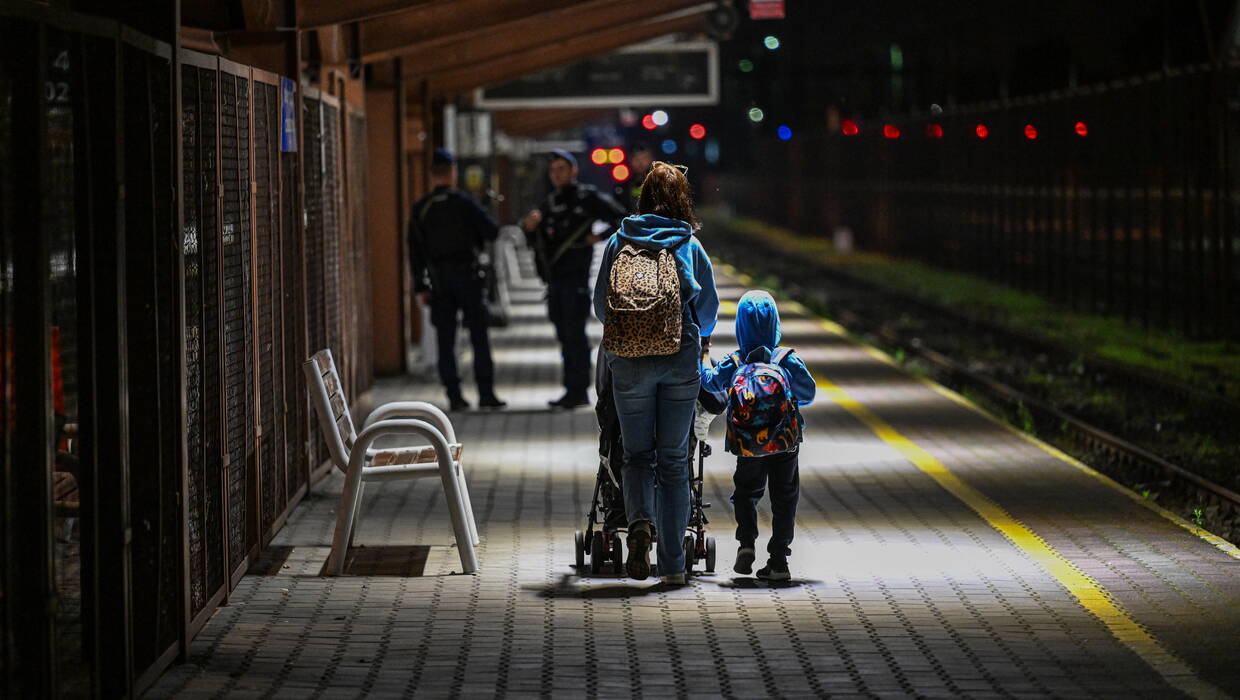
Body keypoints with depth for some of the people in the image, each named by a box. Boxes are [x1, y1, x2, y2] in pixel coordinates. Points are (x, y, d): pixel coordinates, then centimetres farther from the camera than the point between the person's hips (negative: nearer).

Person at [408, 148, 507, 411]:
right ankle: (486, 393, -2)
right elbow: (491, 232, -7)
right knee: (479, 337, 1)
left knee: (446, 341, 5)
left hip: (439, 280, 3)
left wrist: (420, 287, 9)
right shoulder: (463, 202, -6)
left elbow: (415, 251, 5)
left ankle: (454, 396, 1)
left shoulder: (420, 209, 5)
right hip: (467, 275, -3)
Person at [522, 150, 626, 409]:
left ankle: (577, 390, -11)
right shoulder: (549, 204, 18)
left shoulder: (588, 198, -1)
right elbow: (537, 242, 19)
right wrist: (530, 228, -1)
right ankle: (575, 390, 11)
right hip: (554, 278, 7)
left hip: (576, 277, -7)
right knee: (565, 335, 8)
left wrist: (601, 237, -12)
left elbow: (623, 221, -2)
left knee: (574, 333, -11)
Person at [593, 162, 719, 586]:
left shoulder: (618, 242, 4)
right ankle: (673, 564, 7)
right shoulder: (689, 245, 3)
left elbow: (600, 303, 12)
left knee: (637, 454, 11)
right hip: (680, 360, 0)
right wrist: (698, 338, 33)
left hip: (628, 361, 0)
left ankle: (640, 521, -19)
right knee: (674, 459, 7)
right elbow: (709, 305, 11)